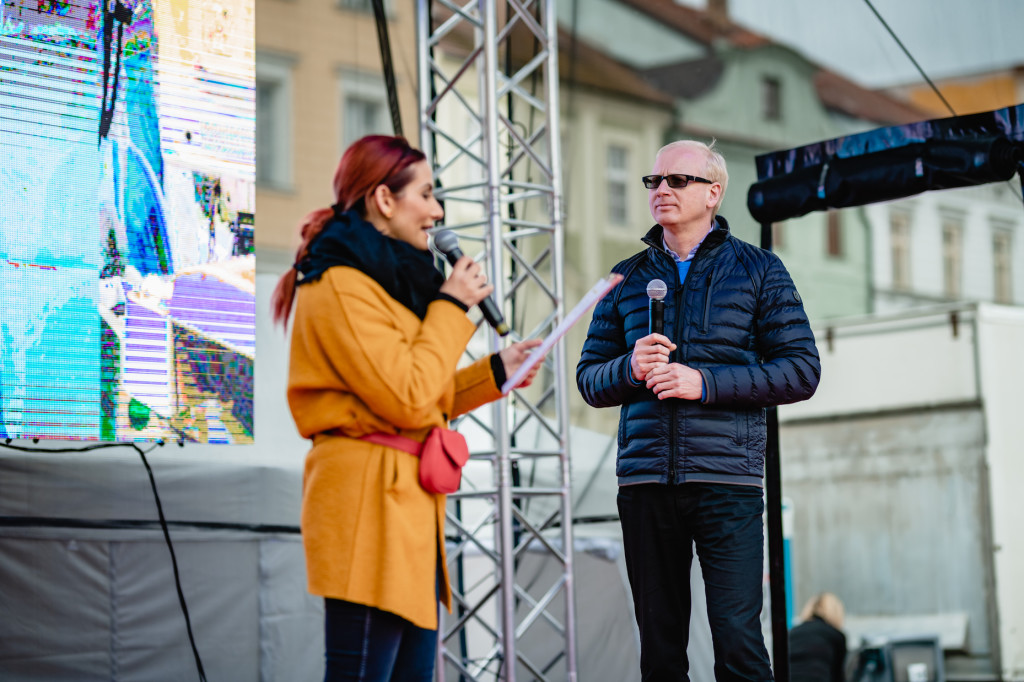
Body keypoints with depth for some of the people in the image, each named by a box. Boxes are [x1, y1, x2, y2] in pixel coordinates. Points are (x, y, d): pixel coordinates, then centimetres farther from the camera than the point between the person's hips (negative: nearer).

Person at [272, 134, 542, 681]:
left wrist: (496, 371, 14)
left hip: (408, 502, 11)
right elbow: (408, 399, -19)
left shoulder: (386, 277, 22)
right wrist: (451, 306, -9)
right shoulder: (341, 286, -12)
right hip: (367, 497, -11)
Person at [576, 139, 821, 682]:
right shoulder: (627, 279, 16)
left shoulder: (757, 270, 7)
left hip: (726, 479, -3)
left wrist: (706, 383, -10)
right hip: (644, 483, 3)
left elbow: (801, 371, 0)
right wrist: (629, 369, -7)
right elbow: (589, 379, 16)